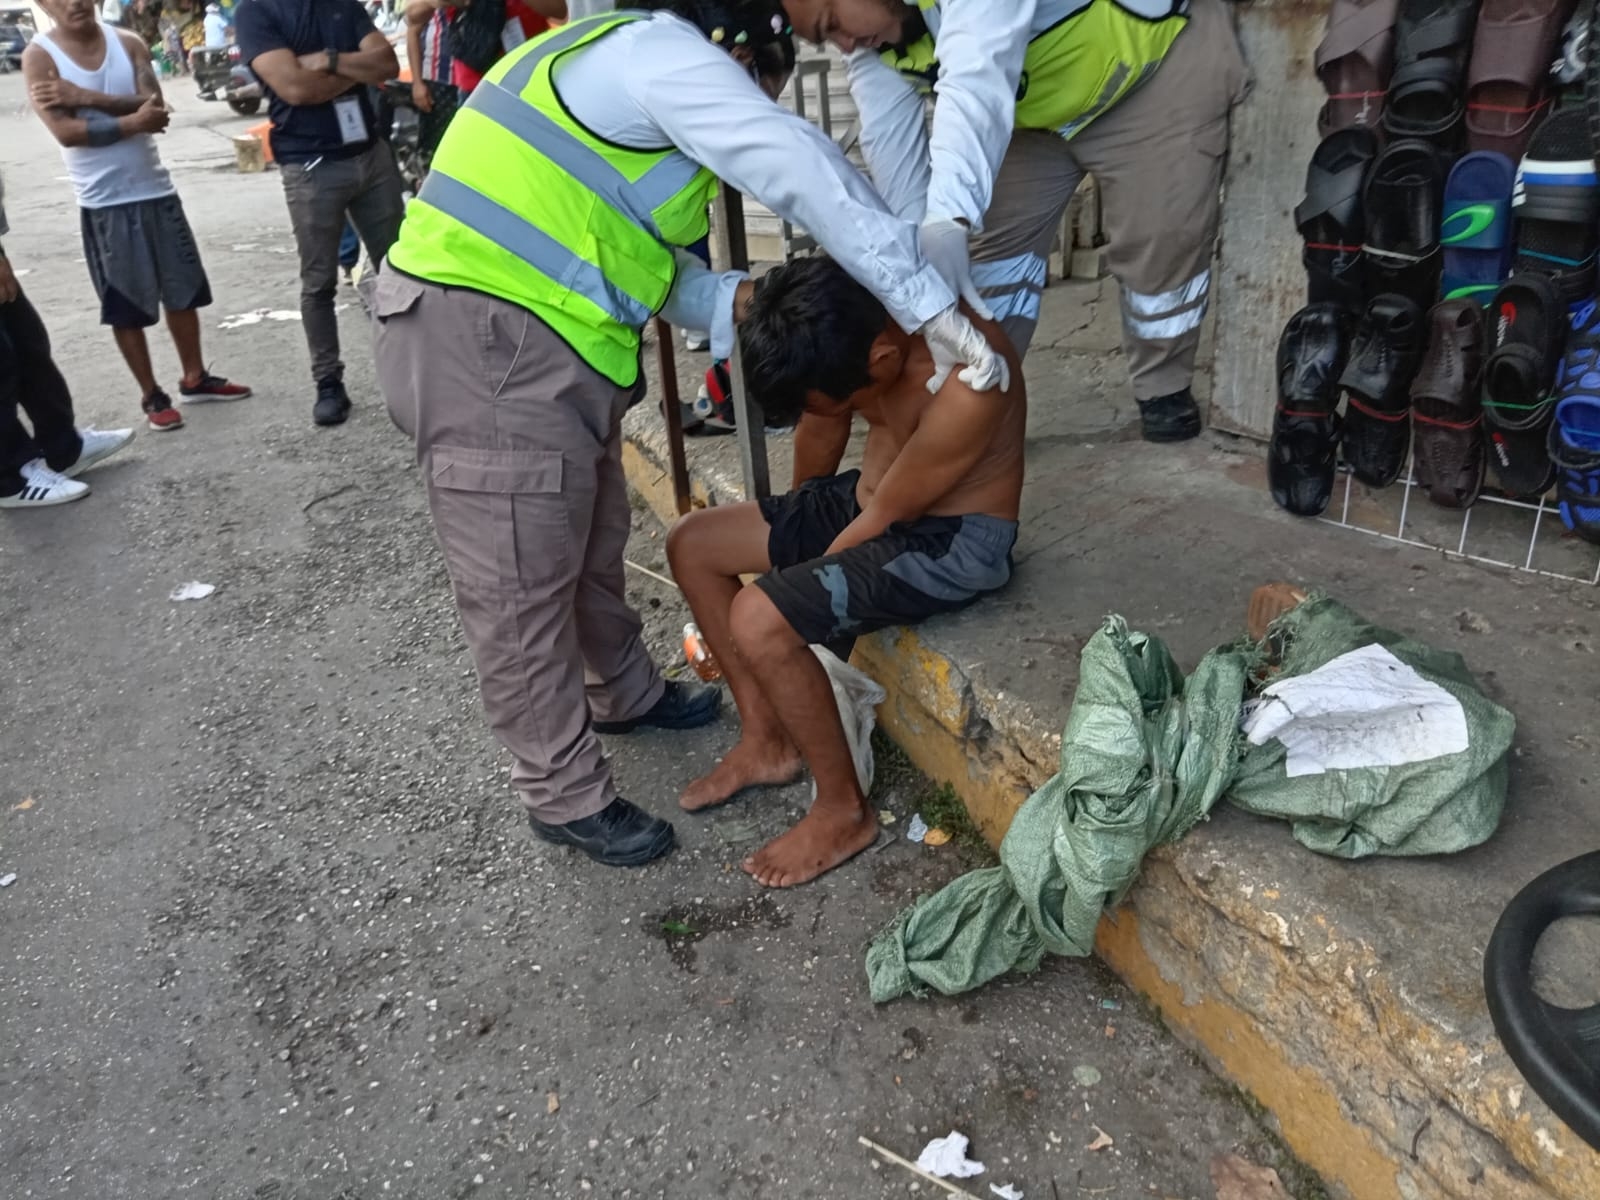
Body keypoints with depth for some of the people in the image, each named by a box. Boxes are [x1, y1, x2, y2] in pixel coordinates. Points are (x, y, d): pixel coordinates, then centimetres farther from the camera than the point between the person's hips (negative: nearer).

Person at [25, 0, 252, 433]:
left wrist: (86, 98, -18)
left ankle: (195, 378, 27)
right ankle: (152, 396, 15)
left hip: (156, 190, 4)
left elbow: (155, 107, -10)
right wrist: (132, 121, -17)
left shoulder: (127, 42, 3)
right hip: (104, 202, -3)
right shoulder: (39, 56, -6)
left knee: (184, 290, 12)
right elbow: (65, 131, -16)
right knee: (126, 306, 4)